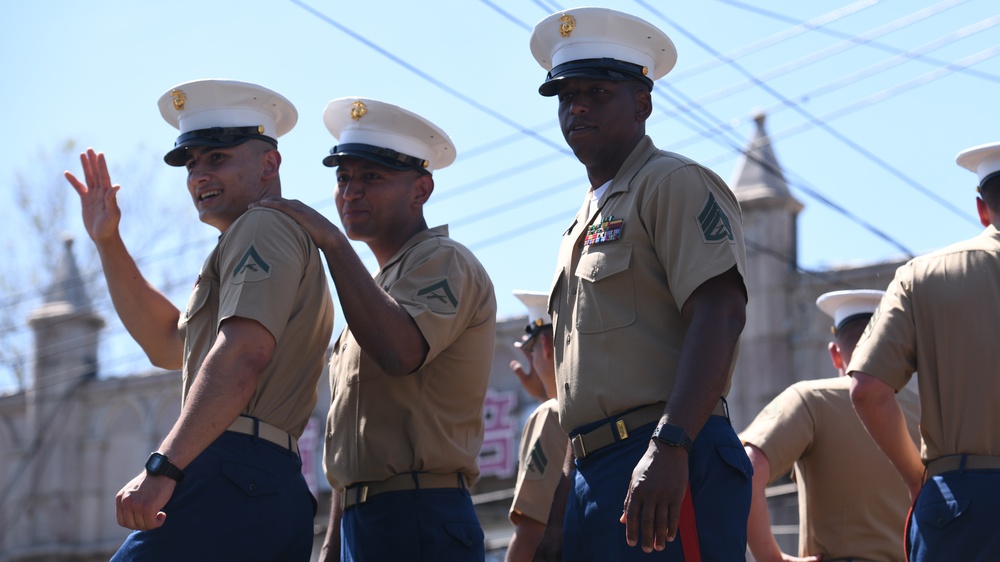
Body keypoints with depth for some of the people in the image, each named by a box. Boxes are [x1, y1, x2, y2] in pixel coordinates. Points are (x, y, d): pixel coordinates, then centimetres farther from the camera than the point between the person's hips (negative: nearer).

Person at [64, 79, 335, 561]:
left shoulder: (264, 227, -2)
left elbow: (243, 353, -19)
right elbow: (169, 345, 36)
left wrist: (163, 467, -27)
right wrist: (108, 242, 29)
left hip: (229, 476, -10)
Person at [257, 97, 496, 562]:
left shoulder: (443, 261, -4)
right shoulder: (378, 286, 25)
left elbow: (400, 352, -26)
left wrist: (331, 241, -20)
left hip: (419, 523, -9)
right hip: (363, 523, 9)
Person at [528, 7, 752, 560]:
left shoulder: (674, 184, -1)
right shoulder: (583, 224, 26)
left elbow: (720, 314, -16)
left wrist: (669, 445, -28)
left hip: (665, 472, -9)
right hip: (593, 473, 9)